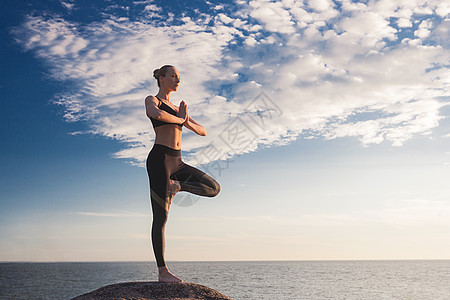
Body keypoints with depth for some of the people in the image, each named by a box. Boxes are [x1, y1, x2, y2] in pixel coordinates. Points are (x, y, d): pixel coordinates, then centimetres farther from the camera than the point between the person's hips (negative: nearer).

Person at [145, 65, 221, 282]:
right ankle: (162, 271, 1)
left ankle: (174, 185, 8)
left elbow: (202, 131, 19)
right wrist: (180, 120, -6)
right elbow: (156, 114, -23)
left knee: (214, 188, -1)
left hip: (177, 163, 7)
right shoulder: (152, 100, 4)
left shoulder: (177, 108, 24)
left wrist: (187, 122, 0)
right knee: (161, 217, -5)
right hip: (160, 158, -7)